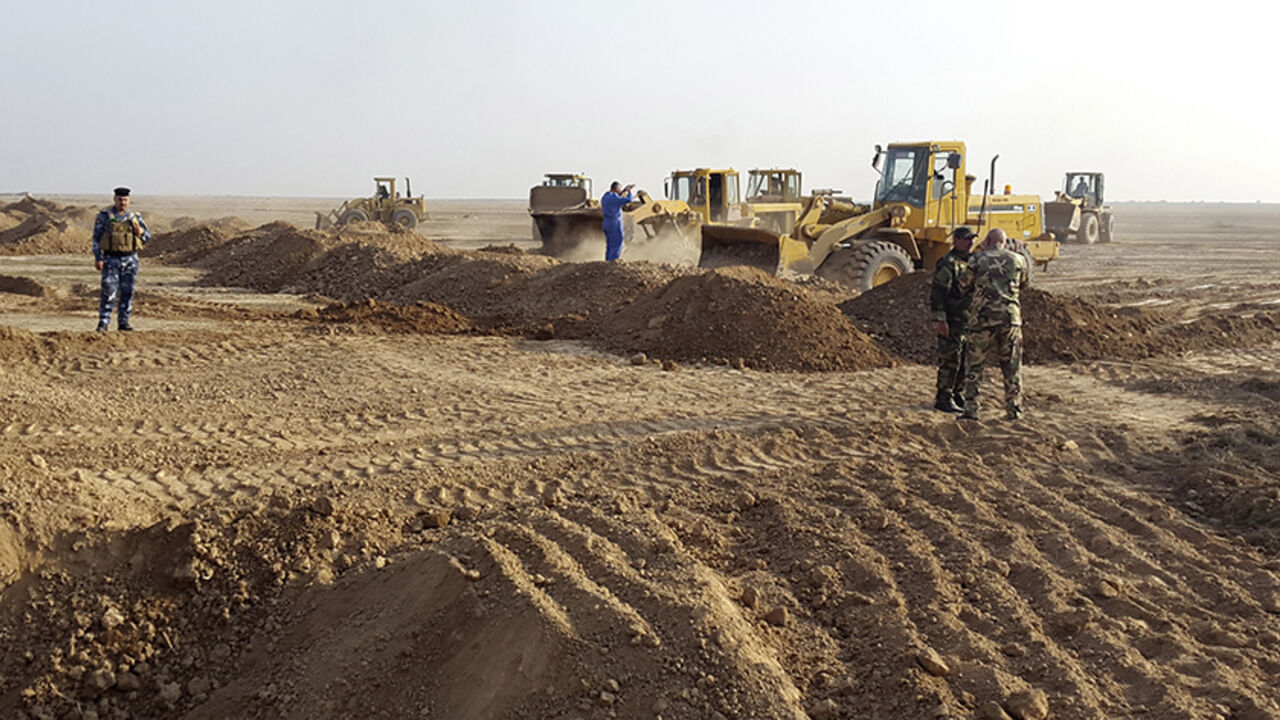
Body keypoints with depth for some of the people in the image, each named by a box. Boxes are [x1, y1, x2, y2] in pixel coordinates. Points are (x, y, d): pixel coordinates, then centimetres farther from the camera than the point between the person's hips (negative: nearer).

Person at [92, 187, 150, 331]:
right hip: (111, 259, -3)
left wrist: (140, 232, -10)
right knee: (109, 292, -8)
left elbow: (148, 237, 13)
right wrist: (98, 258, -9)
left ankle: (123, 322, 14)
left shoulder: (135, 217, 8)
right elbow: (96, 238, 0)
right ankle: (103, 323, -4)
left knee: (127, 293, 6)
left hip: (130, 260, 3)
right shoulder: (104, 216, 0)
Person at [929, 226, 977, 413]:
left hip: (966, 320, 9)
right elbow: (937, 293, -17)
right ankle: (943, 399, 0)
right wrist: (940, 320, -22)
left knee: (965, 360, 12)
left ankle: (958, 396, 22)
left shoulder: (971, 262, 16)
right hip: (951, 322, -9)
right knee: (950, 361, -7)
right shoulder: (948, 264, -13)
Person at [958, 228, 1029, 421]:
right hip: (1010, 316, 2)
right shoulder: (1018, 260, 7)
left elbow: (964, 284, 8)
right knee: (1012, 366, 11)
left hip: (983, 317, -2)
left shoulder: (978, 259, -1)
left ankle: (970, 408, 2)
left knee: (975, 365, 5)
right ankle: (1014, 409, 12)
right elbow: (1024, 282, 22)